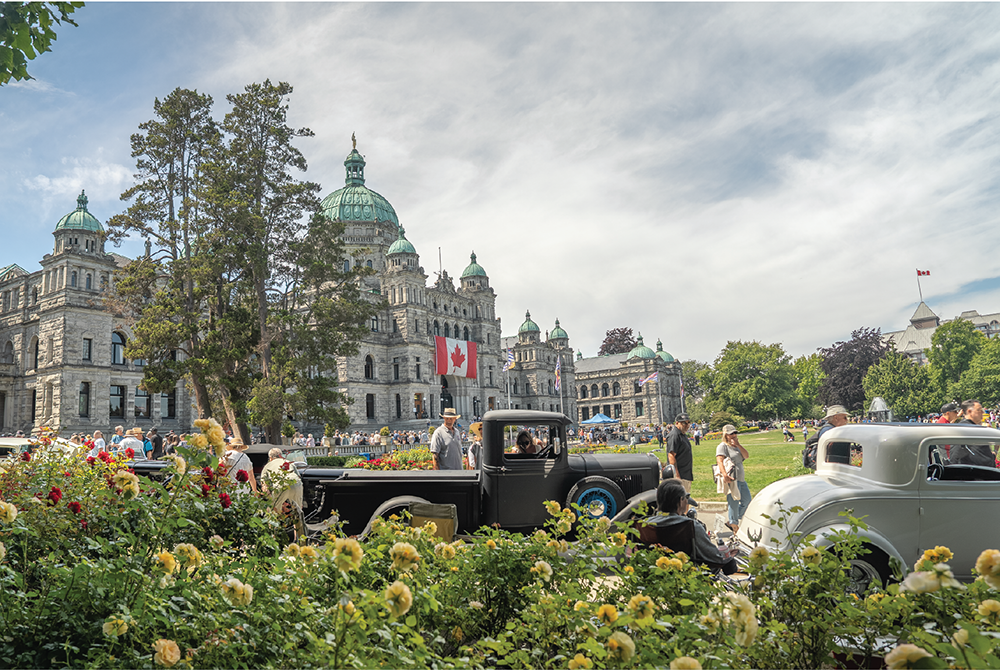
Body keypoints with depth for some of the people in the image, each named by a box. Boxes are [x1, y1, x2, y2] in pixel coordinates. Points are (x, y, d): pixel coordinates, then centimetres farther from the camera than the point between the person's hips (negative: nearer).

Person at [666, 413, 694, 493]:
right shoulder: (674, 435, -16)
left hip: (687, 475, 10)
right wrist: (677, 476, -24)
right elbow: (671, 456, -22)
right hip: (680, 476, -10)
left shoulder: (683, 434, 16)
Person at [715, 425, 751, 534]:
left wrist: (738, 444, -5)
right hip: (731, 479, -9)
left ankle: (733, 521, 28)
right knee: (734, 501, -7)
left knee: (747, 500, 18)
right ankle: (734, 524, 5)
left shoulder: (736, 446, 19)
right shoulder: (722, 446, -7)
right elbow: (719, 461, -21)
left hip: (741, 478, 9)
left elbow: (746, 456, 6)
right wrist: (724, 474, -35)